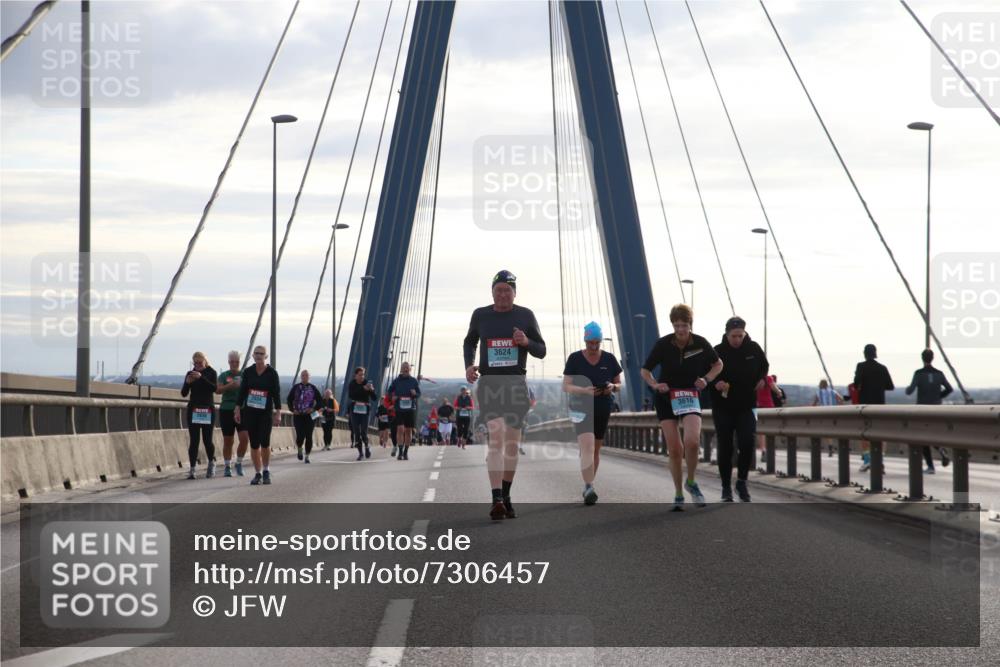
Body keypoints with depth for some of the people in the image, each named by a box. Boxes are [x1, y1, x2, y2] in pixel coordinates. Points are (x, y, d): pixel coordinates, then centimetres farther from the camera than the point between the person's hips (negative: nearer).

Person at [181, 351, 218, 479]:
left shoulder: (211, 372, 2)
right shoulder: (190, 374, 8)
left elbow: (215, 388, -15)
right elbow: (184, 393, 5)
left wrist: (201, 377, -25)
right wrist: (187, 382, -15)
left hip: (208, 409, -2)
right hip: (193, 410, 2)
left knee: (207, 439, -2)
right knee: (194, 440, -5)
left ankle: (211, 463, 23)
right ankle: (192, 469, -6)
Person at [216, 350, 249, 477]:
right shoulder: (224, 375, 5)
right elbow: (218, 390, -9)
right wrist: (229, 386, -26)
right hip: (226, 410, 0)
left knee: (245, 439, -12)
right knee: (228, 441, 3)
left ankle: (239, 463, 9)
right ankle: (227, 467, 15)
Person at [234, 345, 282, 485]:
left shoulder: (272, 373, -1)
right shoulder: (247, 372, 5)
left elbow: (277, 394, -1)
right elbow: (242, 391, 8)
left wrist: (278, 413, -6)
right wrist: (237, 409, 2)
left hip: (266, 413, -2)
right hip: (249, 412, 2)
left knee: (265, 442, -13)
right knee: (254, 444, 2)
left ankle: (266, 471, 7)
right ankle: (258, 474, 11)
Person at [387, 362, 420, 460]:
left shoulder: (414, 381, 5)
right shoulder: (396, 381, 4)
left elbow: (419, 394, 10)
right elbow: (390, 392, 15)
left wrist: (415, 394, -13)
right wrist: (393, 396, -6)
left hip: (410, 408, 2)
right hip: (399, 408, -2)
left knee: (408, 430, 6)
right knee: (400, 429, -13)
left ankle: (406, 452, 17)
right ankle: (400, 452, -12)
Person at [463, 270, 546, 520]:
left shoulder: (525, 315, 3)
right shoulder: (480, 315, 4)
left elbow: (541, 351, 7)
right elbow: (469, 342, 21)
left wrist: (526, 342, -14)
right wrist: (469, 365, 2)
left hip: (516, 384, 2)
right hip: (489, 383, -2)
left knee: (512, 443, 9)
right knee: (496, 438, -18)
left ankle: (506, 497, 24)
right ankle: (496, 500, -25)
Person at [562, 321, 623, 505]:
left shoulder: (609, 359, 5)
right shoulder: (575, 359, -2)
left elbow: (619, 385, 11)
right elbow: (566, 386, -3)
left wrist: (612, 387, -13)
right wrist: (584, 390, -21)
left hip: (603, 409, 3)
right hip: (581, 407, -3)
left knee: (595, 449, 11)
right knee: (587, 446, -20)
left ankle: (588, 486, 25)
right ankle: (589, 488, -28)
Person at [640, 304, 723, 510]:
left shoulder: (700, 344, -8)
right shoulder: (663, 344, -10)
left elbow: (718, 364, 10)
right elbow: (645, 371, 2)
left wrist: (706, 379, -8)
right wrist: (655, 385, -17)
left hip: (690, 397, 0)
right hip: (666, 398, 0)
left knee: (692, 441, -23)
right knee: (674, 449, -4)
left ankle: (690, 482, 2)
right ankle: (678, 495, 11)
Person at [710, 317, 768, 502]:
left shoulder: (753, 348, -1)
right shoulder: (717, 352, -9)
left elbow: (764, 366, 18)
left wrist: (762, 379, 0)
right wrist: (715, 383, -21)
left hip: (746, 406, 1)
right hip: (723, 408, -1)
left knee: (747, 443, -13)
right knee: (725, 449, 3)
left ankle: (742, 482, 4)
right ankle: (726, 488, 14)